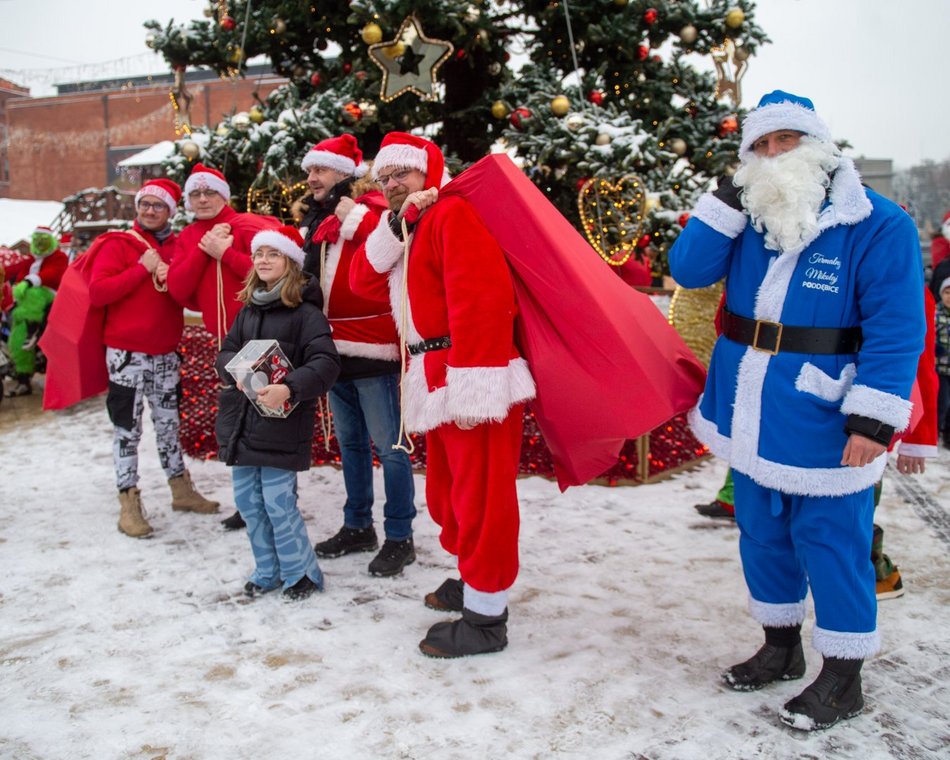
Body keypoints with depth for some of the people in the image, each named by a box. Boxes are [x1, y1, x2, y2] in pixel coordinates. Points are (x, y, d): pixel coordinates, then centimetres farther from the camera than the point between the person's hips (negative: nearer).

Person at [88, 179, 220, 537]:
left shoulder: (178, 247, 8)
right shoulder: (118, 244, -5)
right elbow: (96, 292, -17)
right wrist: (143, 269, -18)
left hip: (166, 352, 5)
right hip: (126, 354, -5)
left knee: (168, 421, 16)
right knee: (128, 428, -1)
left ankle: (181, 490, 29)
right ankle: (129, 504, 7)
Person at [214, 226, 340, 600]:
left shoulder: (305, 311, -9)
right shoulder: (247, 310, 12)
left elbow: (326, 363, -19)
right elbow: (225, 353, 14)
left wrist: (288, 388, -32)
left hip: (282, 423, -7)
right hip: (241, 420, 7)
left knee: (279, 503, -5)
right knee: (248, 501, 12)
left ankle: (302, 571, 15)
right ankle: (268, 570, 28)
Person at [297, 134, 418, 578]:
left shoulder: (371, 211, -6)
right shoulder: (317, 221, 16)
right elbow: (304, 272, 26)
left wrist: (352, 213, -21)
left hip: (370, 348, -8)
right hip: (334, 348, 8)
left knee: (387, 445, -2)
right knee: (350, 442, 16)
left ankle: (399, 538, 7)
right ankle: (357, 527, 28)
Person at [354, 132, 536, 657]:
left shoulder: (451, 215, -10)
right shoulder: (402, 230, 21)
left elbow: (479, 297, -22)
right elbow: (363, 277, 7)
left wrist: (472, 382, -28)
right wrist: (395, 224, -6)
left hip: (472, 385, -10)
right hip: (437, 383, 10)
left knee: (479, 496, -2)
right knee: (448, 492, 20)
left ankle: (486, 618, 8)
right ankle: (473, 580, 38)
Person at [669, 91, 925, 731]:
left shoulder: (878, 226, -11)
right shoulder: (750, 219, 6)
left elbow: (896, 330, -14)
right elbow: (689, 270, -4)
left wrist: (873, 416, -21)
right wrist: (729, 201, -12)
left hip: (823, 426, -5)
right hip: (753, 419, 6)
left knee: (830, 542, 4)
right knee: (762, 532, 17)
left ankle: (843, 677, 23)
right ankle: (781, 647, 37)